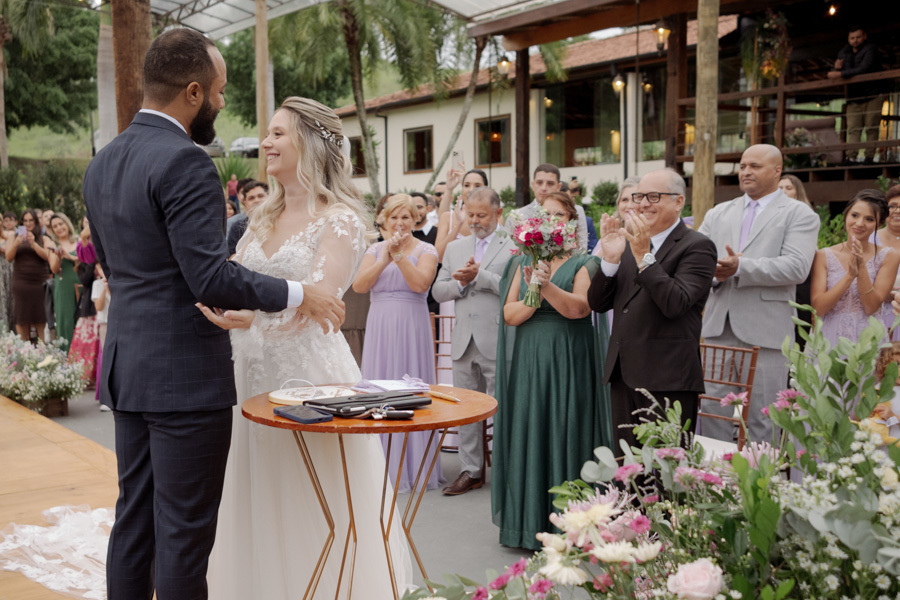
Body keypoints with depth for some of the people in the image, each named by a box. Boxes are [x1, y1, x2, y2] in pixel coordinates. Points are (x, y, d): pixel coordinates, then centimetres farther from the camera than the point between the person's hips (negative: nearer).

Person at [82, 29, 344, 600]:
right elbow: (211, 277, -23)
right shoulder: (185, 162, -17)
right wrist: (298, 294, -14)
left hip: (128, 367, 9)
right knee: (184, 531, 1)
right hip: (185, 375, -9)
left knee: (134, 520, 17)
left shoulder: (102, 163, 11)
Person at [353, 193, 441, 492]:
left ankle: (413, 468, 10)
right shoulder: (375, 249, 10)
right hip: (380, 327, 3)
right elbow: (358, 286, -4)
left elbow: (421, 283, -15)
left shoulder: (425, 250, 1)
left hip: (411, 327, -3)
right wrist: (385, 259, -14)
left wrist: (399, 255, -20)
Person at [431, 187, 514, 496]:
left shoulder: (513, 247, -2)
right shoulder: (454, 248, 15)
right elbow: (438, 291, 11)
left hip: (497, 342, -5)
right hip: (464, 341, 5)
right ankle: (471, 470, 21)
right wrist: (461, 283, -8)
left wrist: (479, 276, -17)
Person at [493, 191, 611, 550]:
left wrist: (548, 286, -30)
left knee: (564, 435, -2)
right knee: (528, 436, 4)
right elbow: (510, 315, 1)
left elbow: (579, 308, -16)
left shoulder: (584, 264, 2)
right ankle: (528, 523, 13)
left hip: (569, 364, -3)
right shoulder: (523, 262, 12)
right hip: (528, 362, 3)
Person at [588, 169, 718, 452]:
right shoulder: (629, 243, 15)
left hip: (668, 379, -6)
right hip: (624, 375, 7)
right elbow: (597, 303, 8)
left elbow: (675, 304, -20)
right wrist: (610, 258, -7)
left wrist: (643, 255, -21)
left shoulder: (697, 246, -5)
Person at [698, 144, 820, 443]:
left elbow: (796, 267, -12)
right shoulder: (718, 214, 18)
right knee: (712, 411, 7)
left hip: (765, 331, -4)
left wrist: (740, 268, -19)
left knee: (762, 422, 2)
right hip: (718, 327, 4)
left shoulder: (799, 214, 3)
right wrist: (713, 271, -12)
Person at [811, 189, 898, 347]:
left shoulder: (888, 257, 2)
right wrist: (850, 275, -16)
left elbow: (871, 307, -6)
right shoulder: (823, 256, 2)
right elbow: (818, 308, -7)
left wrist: (861, 267, -16)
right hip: (831, 339, 0)